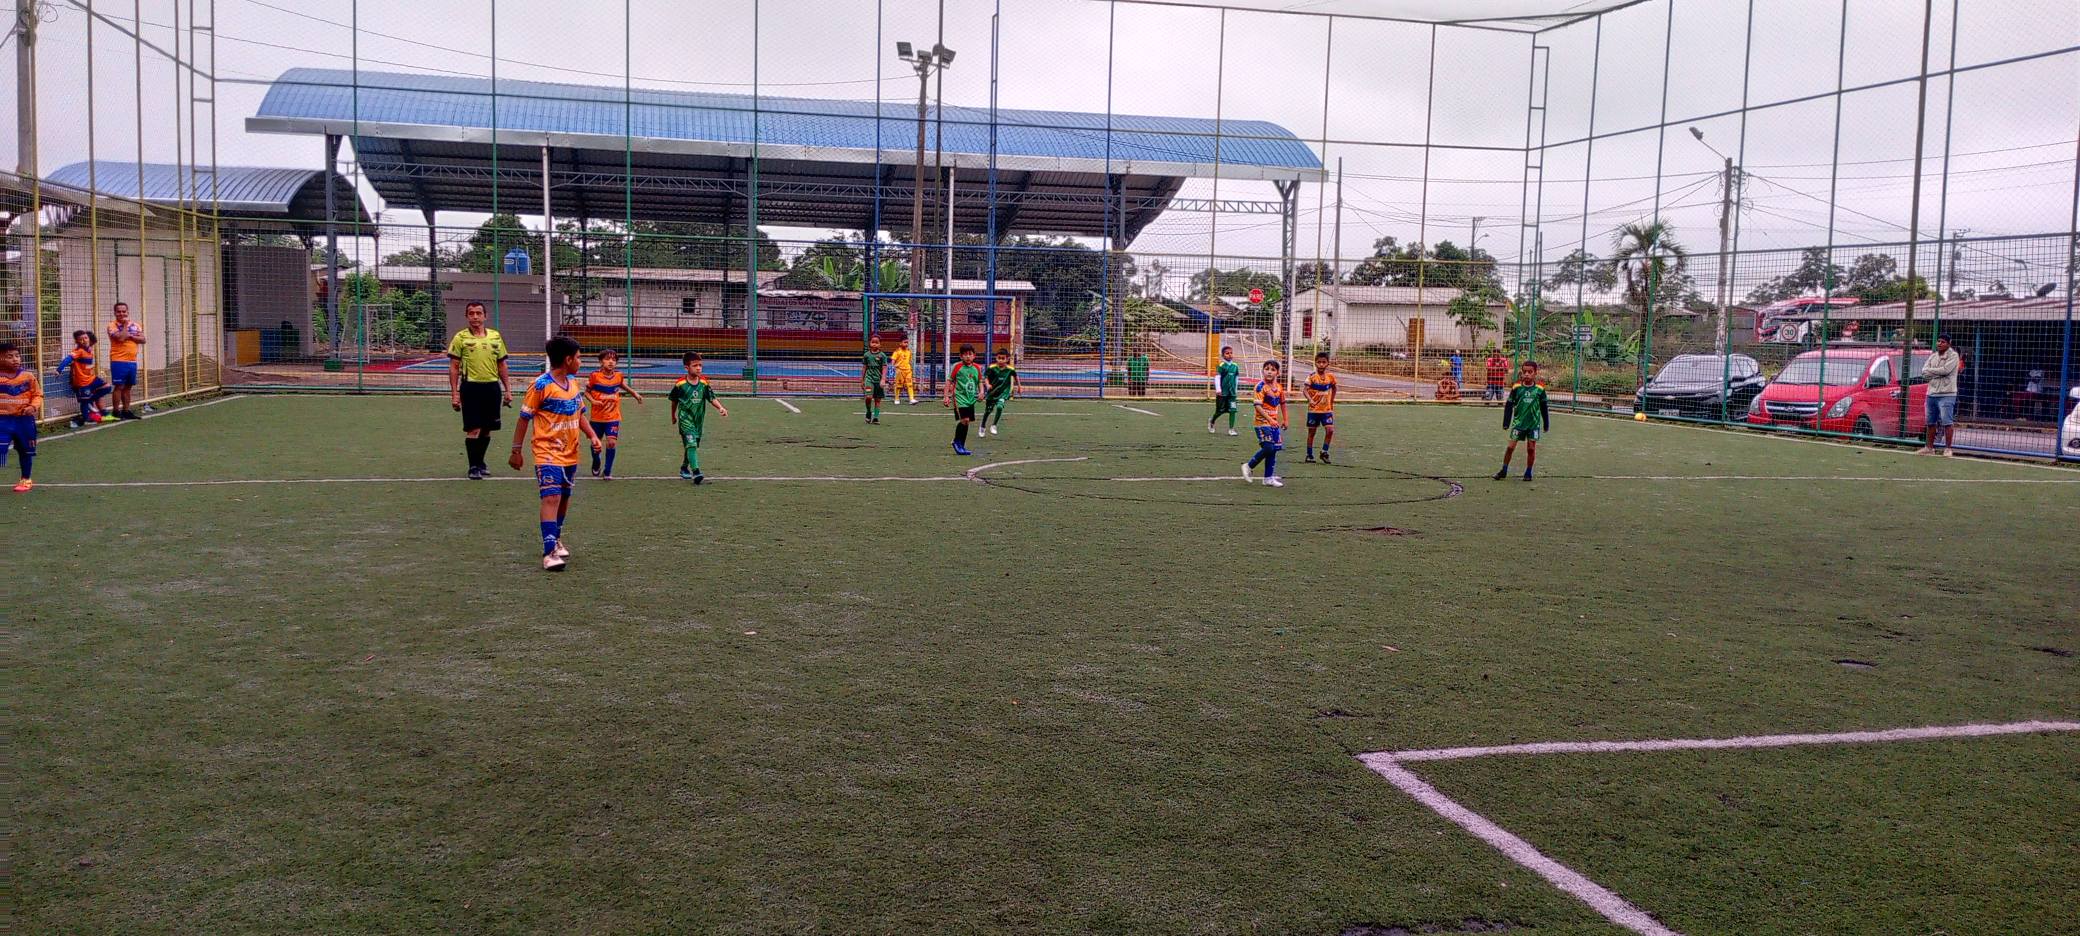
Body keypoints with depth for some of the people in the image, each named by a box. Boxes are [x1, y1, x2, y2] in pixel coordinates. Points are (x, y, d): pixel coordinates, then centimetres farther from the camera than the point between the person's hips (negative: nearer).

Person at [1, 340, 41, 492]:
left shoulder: (28, 376, -2)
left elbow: (37, 394, 3)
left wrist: (33, 406, -15)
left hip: (24, 419, 2)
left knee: (26, 451, 15)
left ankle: (26, 480, 33)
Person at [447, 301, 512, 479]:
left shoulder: (495, 336, 10)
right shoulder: (460, 337, -1)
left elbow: (501, 365, 15)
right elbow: (454, 367, -1)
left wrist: (507, 390, 10)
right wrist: (454, 393, -7)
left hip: (492, 387, 4)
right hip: (471, 386, -4)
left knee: (487, 429, 10)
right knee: (473, 430, -5)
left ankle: (480, 462, 25)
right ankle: (473, 467, 4)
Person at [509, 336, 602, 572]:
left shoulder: (575, 383, 9)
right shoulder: (541, 385, -13)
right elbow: (524, 418, -8)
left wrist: (592, 436, 4)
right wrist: (516, 450, -6)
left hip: (571, 454, 7)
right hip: (548, 453, -7)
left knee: (564, 497, 17)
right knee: (551, 498, -16)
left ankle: (556, 538, 36)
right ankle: (549, 552, -19)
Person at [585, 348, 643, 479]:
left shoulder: (619, 375, -3)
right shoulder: (595, 376, -11)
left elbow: (623, 385, 19)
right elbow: (587, 391, -2)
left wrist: (635, 393, 7)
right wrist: (592, 401, -20)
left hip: (613, 417, 1)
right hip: (597, 417, -1)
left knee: (612, 442, -13)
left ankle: (607, 472, -3)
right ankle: (596, 466, 41)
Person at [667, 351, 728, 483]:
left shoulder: (704, 383, -2)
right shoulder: (680, 384, -10)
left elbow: (712, 398, -5)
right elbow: (674, 401, 5)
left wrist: (720, 408, -24)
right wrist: (673, 416, 17)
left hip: (698, 419, 5)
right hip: (685, 419, -5)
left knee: (692, 446, 16)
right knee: (691, 444, -18)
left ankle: (684, 468, 38)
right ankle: (696, 472, -26)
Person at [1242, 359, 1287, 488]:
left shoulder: (1279, 387, 7)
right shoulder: (1261, 386, -14)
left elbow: (1282, 403, 22)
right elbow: (1258, 406, -19)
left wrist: (1284, 420, 20)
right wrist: (1270, 419, -25)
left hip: (1274, 423, 7)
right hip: (1263, 422, -7)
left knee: (1273, 449, 7)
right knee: (1268, 448, -16)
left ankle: (1269, 478, 14)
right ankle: (1248, 466, 4)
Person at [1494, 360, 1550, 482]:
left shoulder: (1540, 389, -2)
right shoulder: (1517, 388, -4)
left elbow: (1544, 408, 8)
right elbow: (1509, 405, 2)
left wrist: (1546, 424, 13)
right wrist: (1506, 422, 1)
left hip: (1534, 423, 0)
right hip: (1518, 422, 0)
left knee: (1531, 448, 3)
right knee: (1511, 446, -1)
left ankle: (1528, 472, 15)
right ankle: (1504, 470, 10)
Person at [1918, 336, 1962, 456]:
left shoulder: (1953, 356, -3)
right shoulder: (1933, 356, 15)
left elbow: (1946, 370, -17)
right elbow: (1924, 371, 3)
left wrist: (1931, 371, -4)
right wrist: (1939, 372, -9)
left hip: (1946, 394, -6)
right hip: (1931, 393, 6)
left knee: (1947, 422, -10)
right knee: (1930, 422, 11)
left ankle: (1948, 448, -7)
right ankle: (1929, 447, 18)